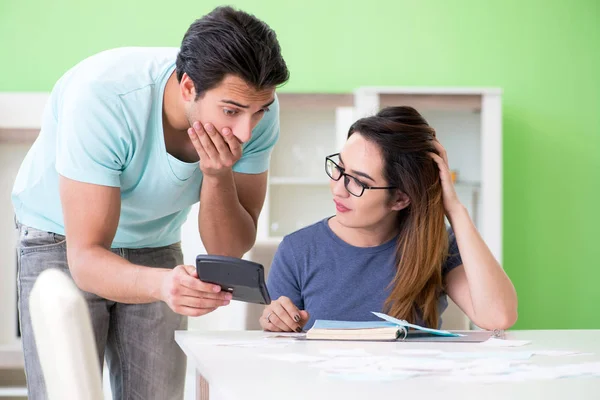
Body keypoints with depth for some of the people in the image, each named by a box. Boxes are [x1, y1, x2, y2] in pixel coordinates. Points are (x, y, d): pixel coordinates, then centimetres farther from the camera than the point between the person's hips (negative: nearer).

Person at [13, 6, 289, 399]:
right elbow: (86, 257, -36)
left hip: (156, 246, 4)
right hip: (64, 242, -3)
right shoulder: (102, 97, -34)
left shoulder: (255, 108, -21)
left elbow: (227, 250, -14)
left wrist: (218, 177, -33)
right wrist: (162, 284, -55)